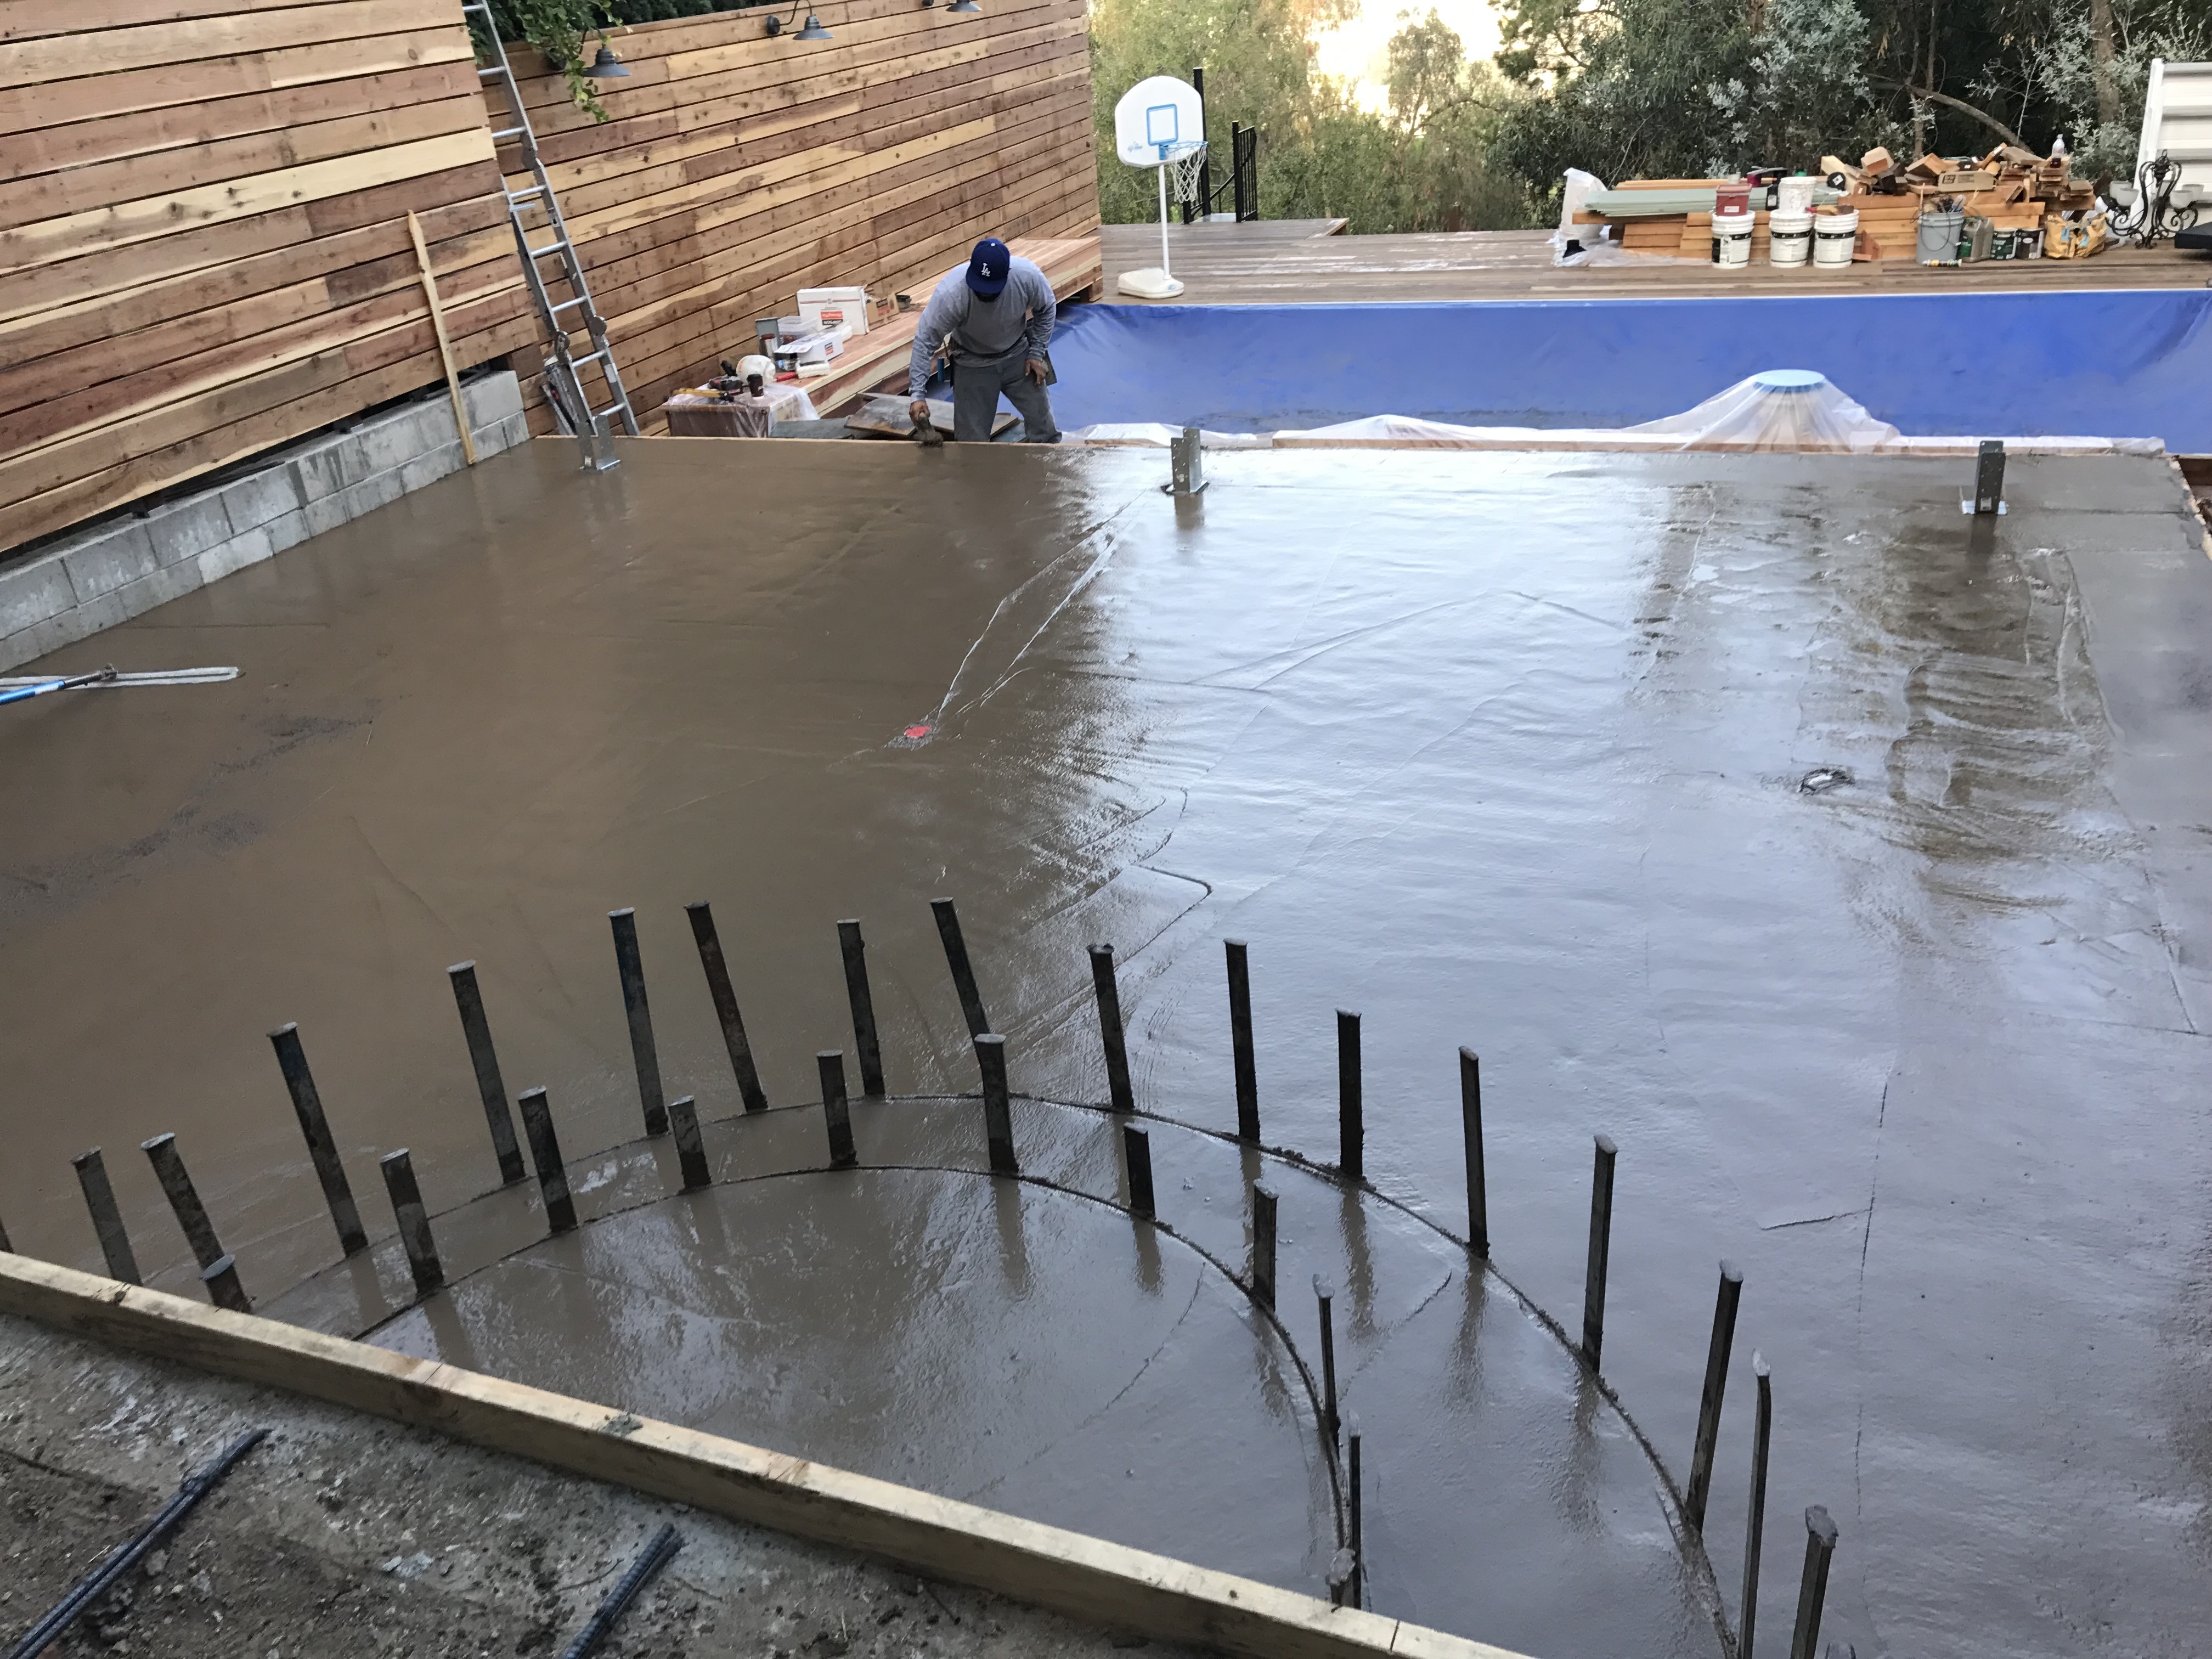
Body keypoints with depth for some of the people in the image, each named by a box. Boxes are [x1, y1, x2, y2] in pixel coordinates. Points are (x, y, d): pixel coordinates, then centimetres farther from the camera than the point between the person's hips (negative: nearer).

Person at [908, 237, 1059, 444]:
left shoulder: (1028, 276, -28)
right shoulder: (950, 294, -34)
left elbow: (1046, 309, -5)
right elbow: (925, 341, -24)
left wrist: (1037, 353, -7)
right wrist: (917, 394, -29)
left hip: (1018, 355, 2)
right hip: (973, 364, -2)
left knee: (1042, 423, 9)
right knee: (971, 440, -3)